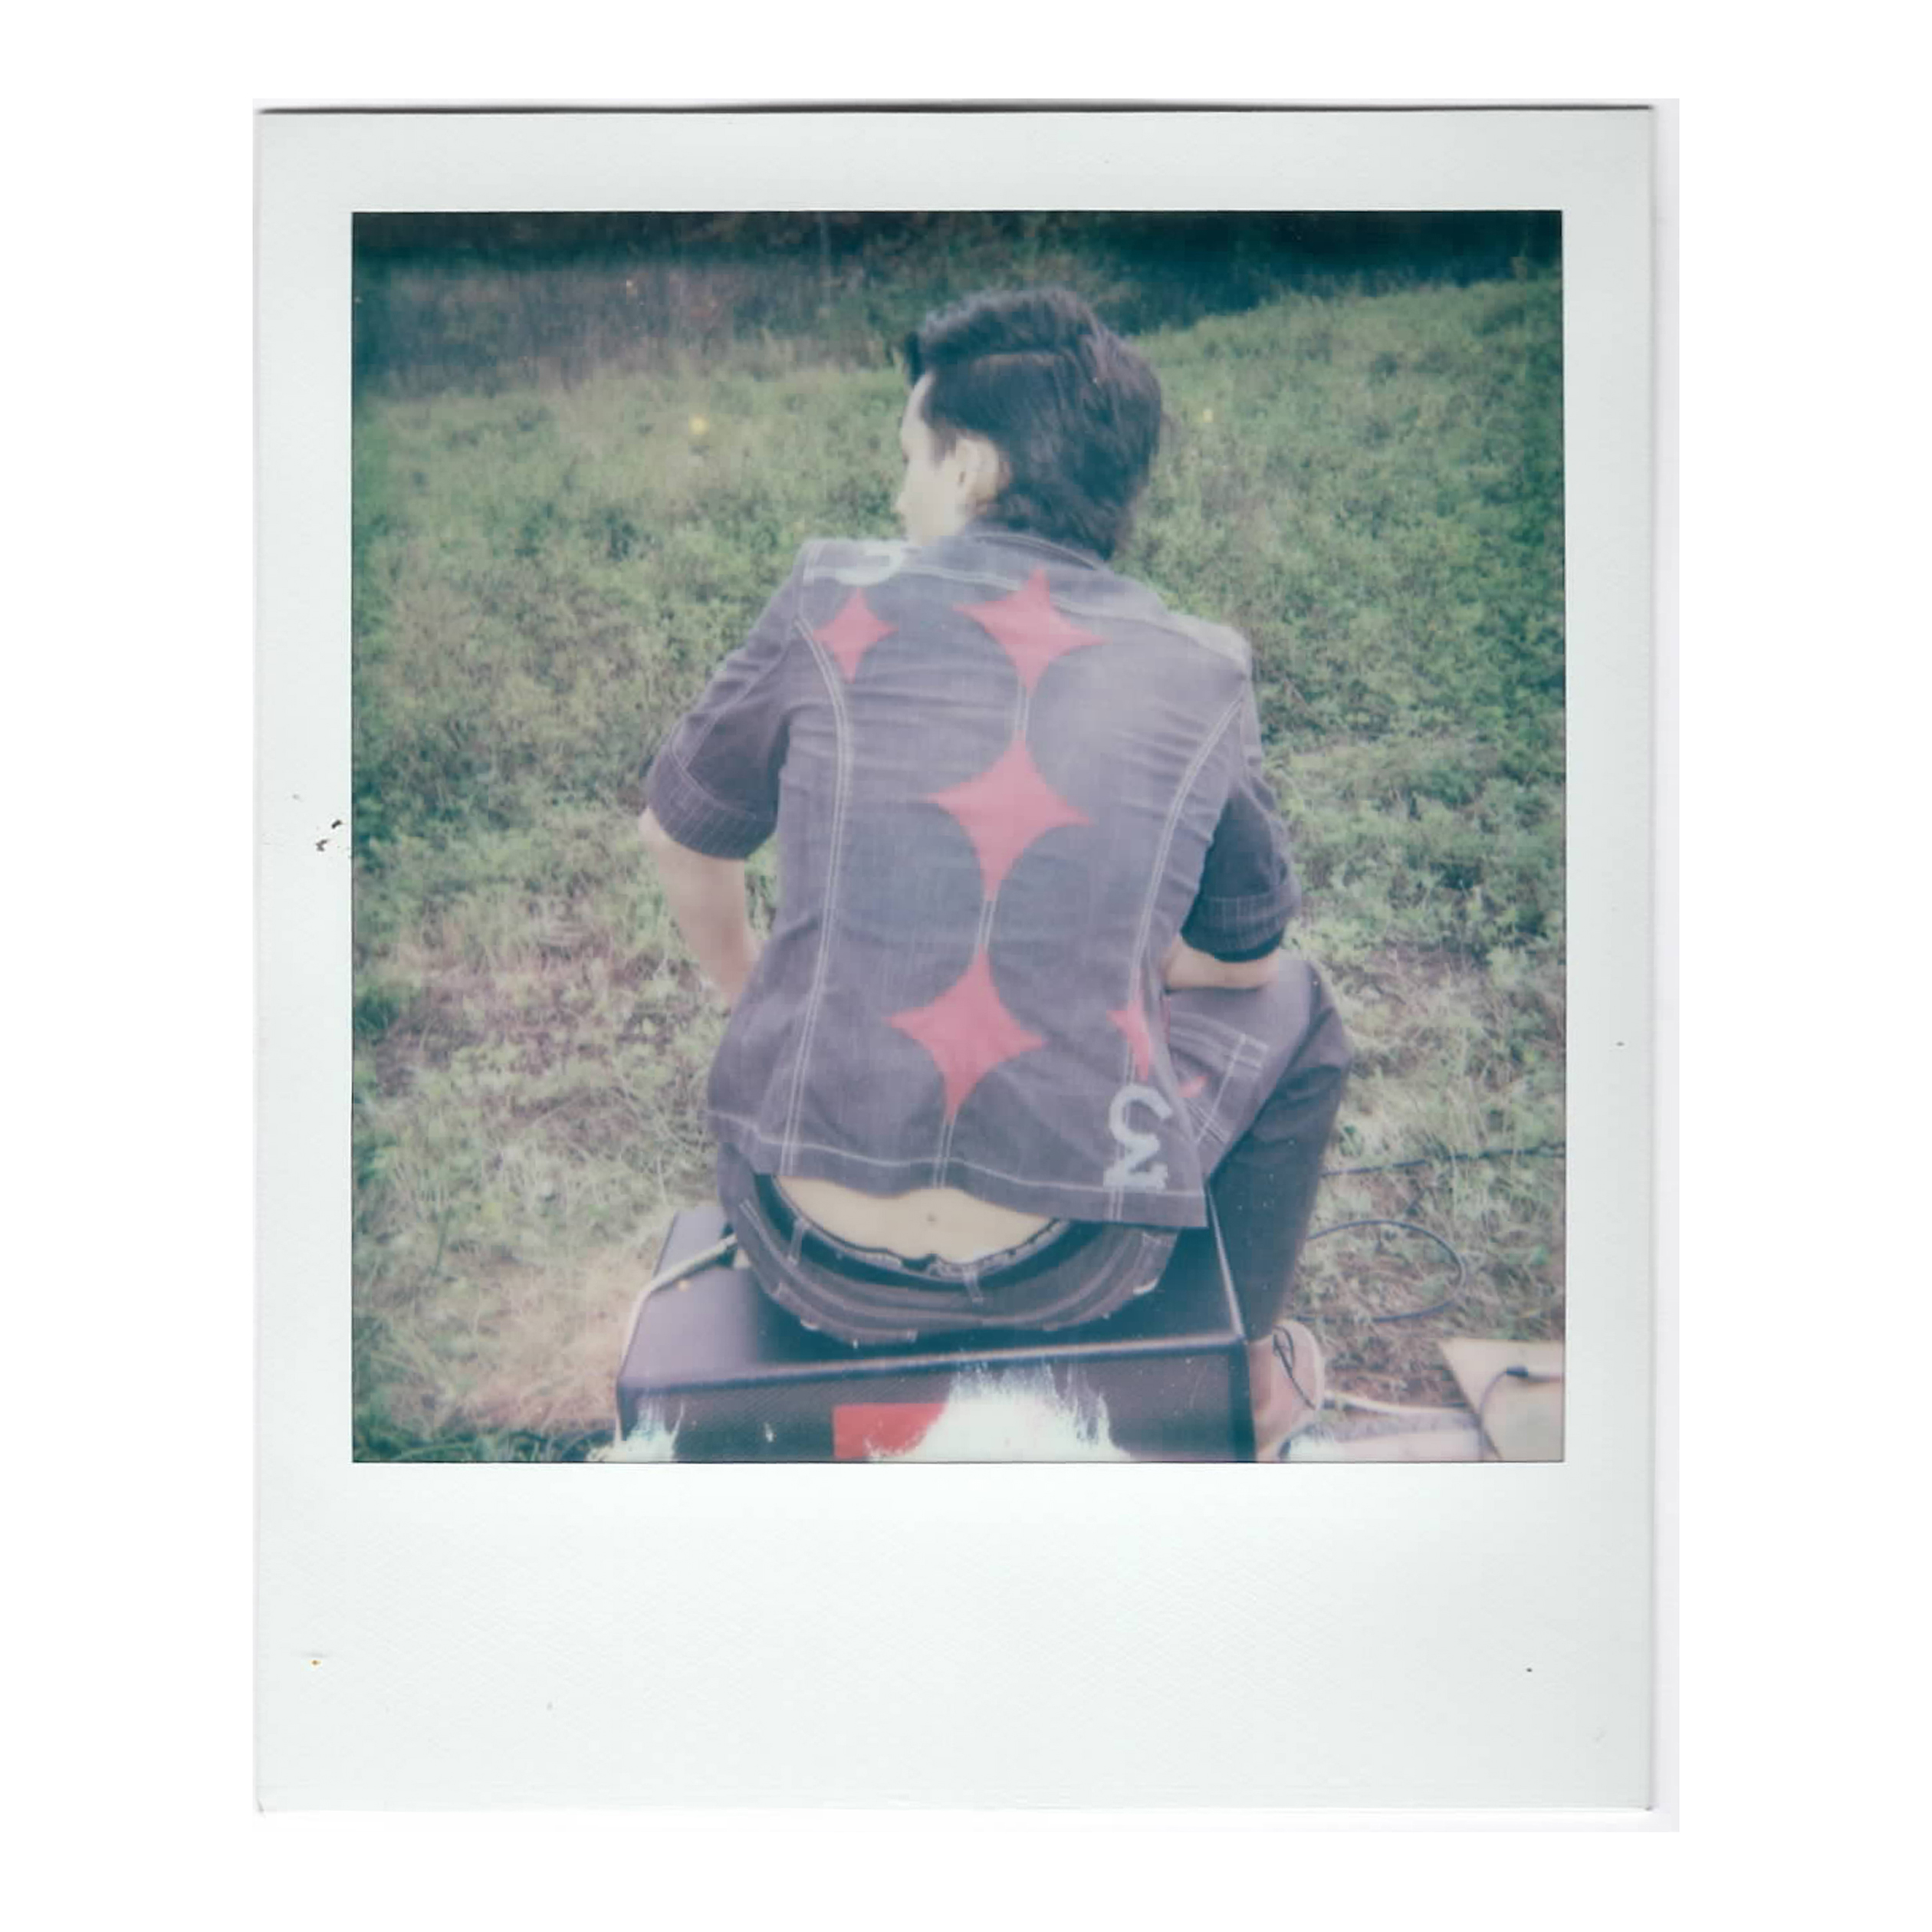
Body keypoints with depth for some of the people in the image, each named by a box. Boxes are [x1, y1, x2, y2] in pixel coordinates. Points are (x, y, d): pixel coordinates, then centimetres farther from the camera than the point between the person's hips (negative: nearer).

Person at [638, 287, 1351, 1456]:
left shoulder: (835, 608, -5)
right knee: (1295, 1010, 27)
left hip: (812, 1256, 1)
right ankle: (1246, 1374, 42)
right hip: (1067, 1271, -1)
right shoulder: (1200, 680, -3)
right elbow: (1242, 958, 10)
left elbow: (682, 841, 10)